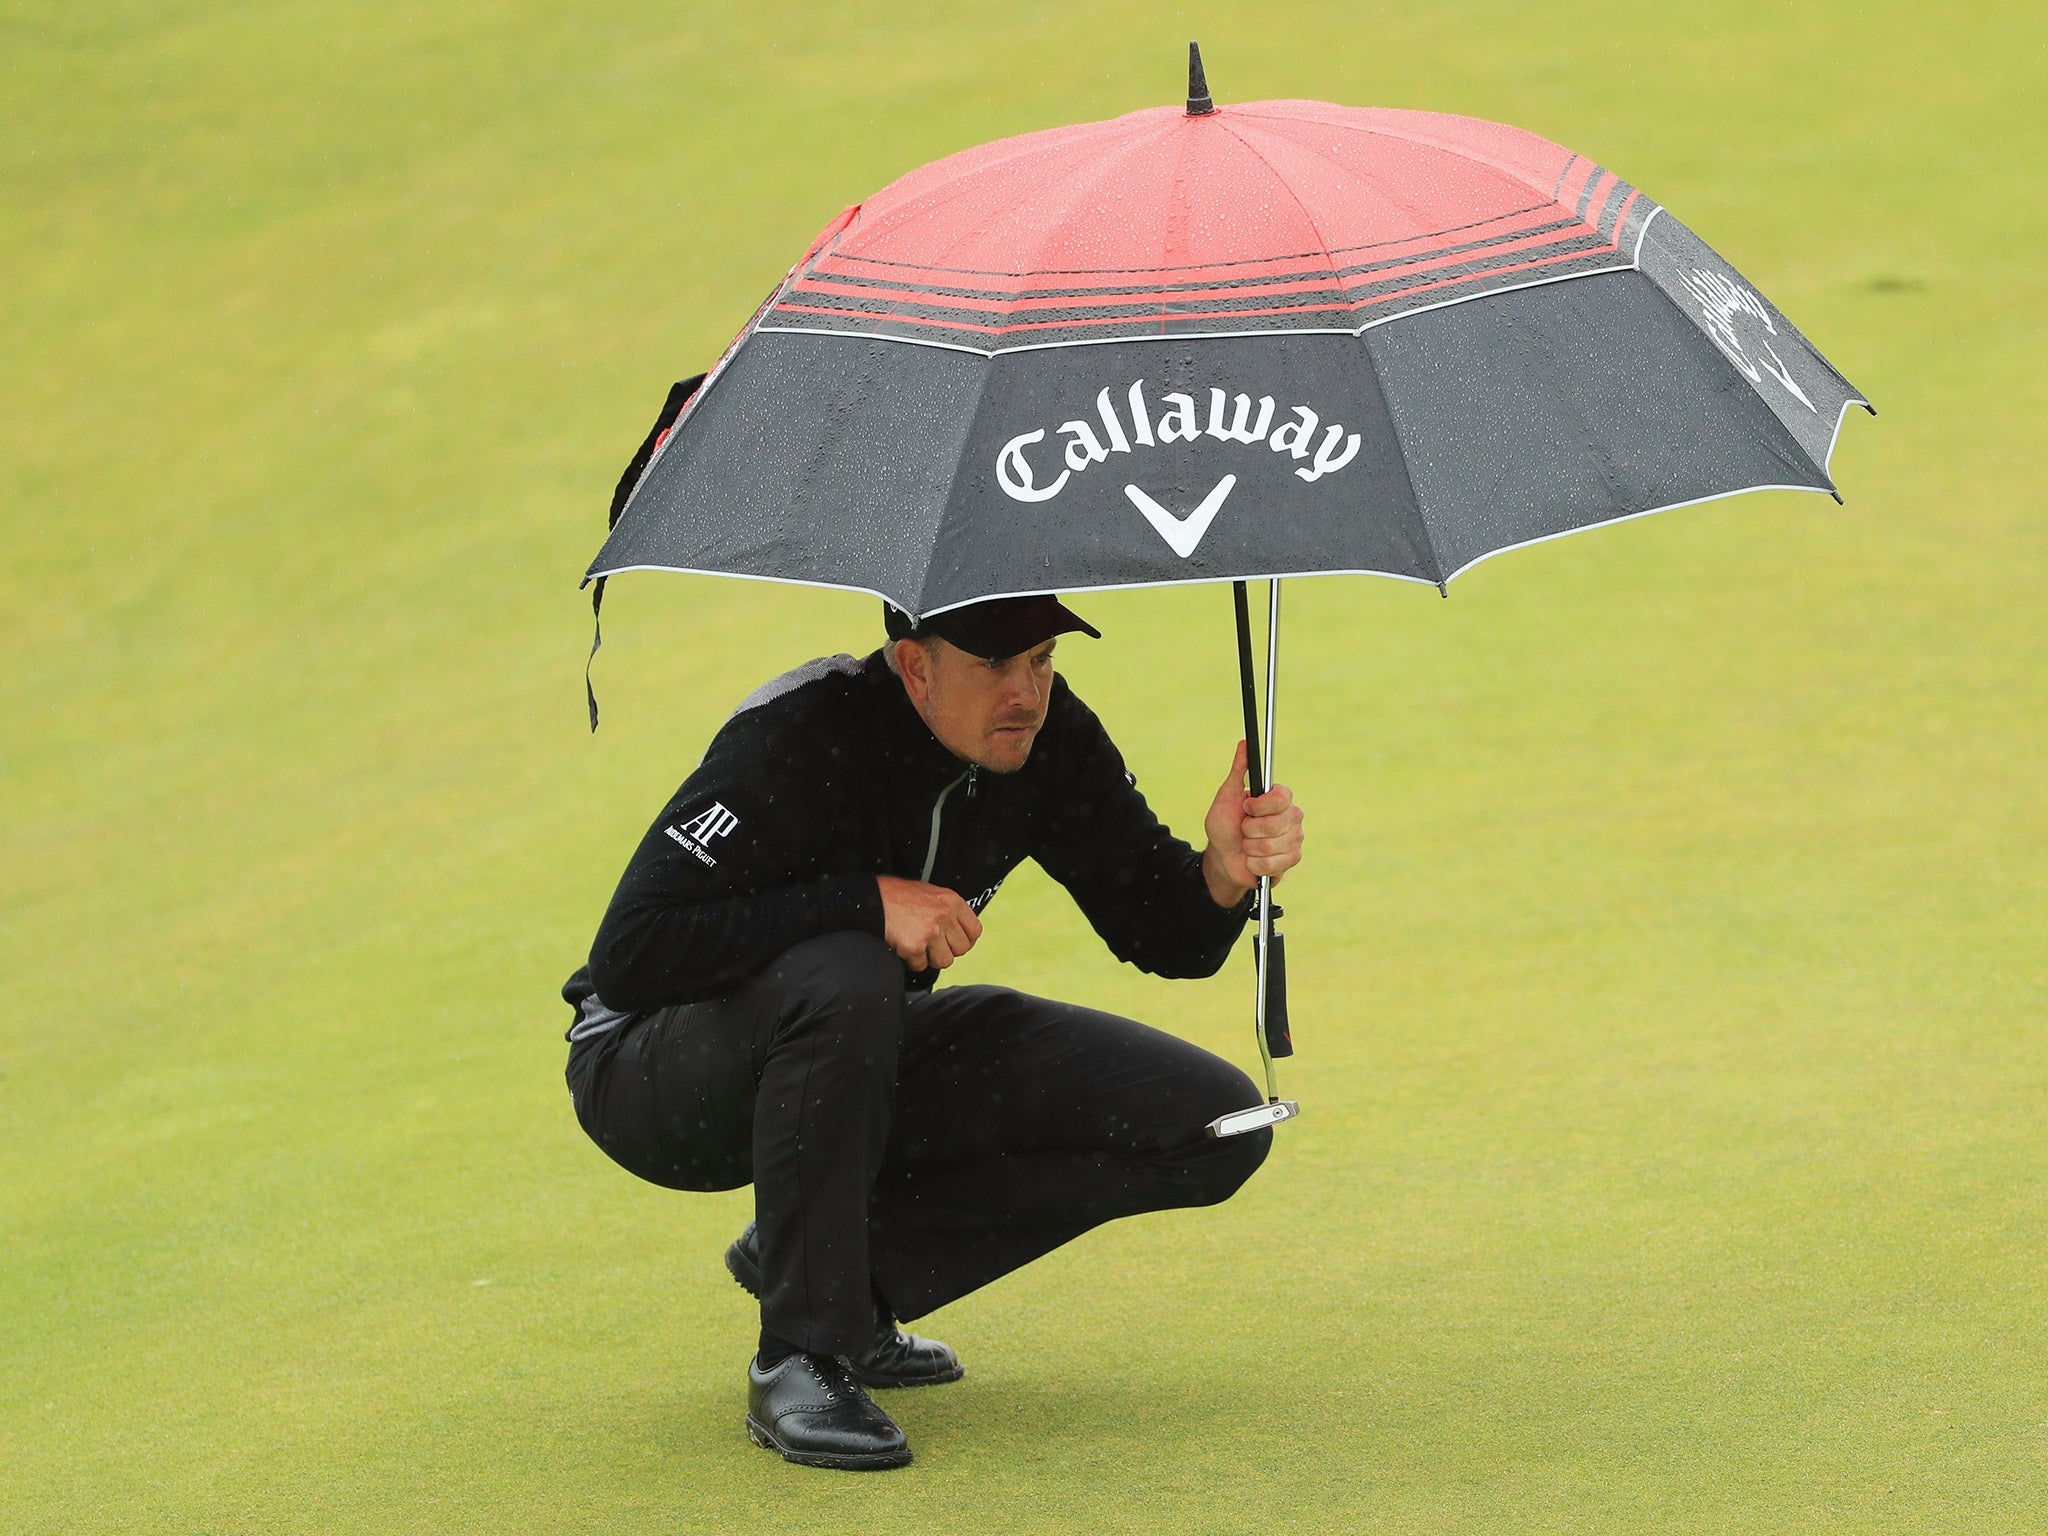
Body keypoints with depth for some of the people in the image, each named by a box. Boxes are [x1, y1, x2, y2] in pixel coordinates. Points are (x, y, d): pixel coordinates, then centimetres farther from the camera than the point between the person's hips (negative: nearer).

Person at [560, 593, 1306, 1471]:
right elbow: (629, 953, -35)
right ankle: (801, 1358, -26)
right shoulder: (798, 739, -28)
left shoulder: (1047, 738, -10)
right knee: (844, 980, -41)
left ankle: (851, 1263, 2)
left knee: (1218, 1127, -6)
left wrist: (1224, 873, -27)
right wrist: (867, 902, -36)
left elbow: (1166, 937, -3)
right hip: (659, 1083, -6)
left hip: (862, 1066, 6)